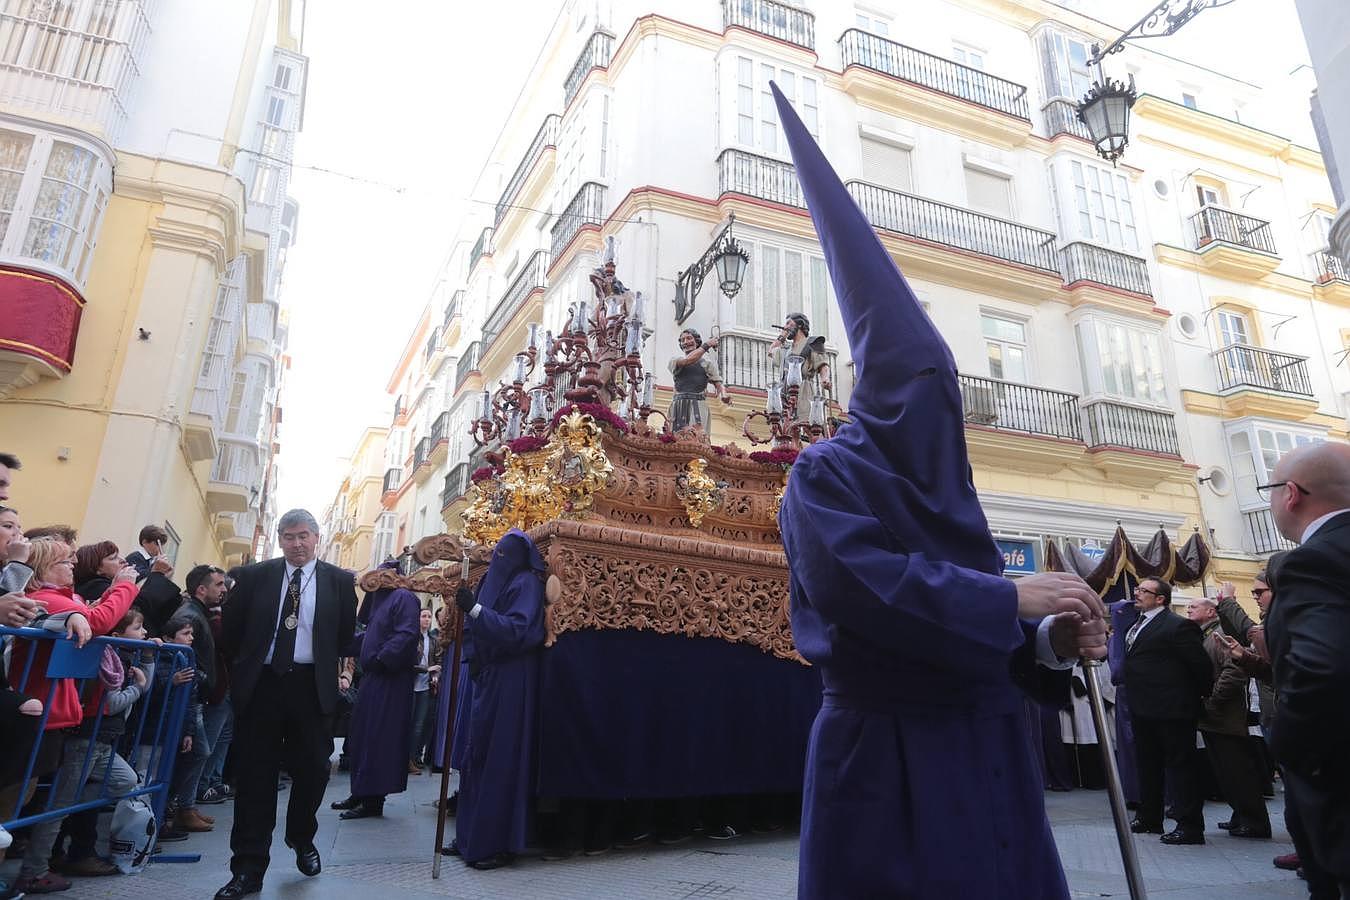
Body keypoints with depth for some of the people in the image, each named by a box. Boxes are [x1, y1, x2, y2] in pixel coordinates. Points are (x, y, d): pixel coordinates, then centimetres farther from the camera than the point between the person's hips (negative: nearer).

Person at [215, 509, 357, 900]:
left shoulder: (339, 581, 1)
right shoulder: (254, 576, 3)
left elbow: (346, 635, 8)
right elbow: (230, 630, 10)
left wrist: (321, 662, 7)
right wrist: (248, 664, 11)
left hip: (312, 688, 0)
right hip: (261, 685, 0)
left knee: (312, 771, 8)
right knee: (255, 776, 5)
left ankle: (302, 839, 36)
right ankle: (248, 868, 15)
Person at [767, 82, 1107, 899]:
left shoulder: (943, 486, 13)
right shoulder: (825, 475, -8)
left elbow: (982, 625, 12)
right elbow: (858, 580, -26)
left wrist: (1048, 639, -8)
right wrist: (1011, 595, -22)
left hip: (983, 750, 7)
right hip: (887, 759, -7)